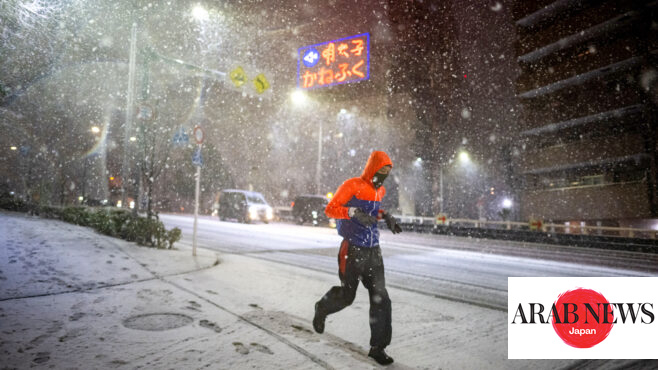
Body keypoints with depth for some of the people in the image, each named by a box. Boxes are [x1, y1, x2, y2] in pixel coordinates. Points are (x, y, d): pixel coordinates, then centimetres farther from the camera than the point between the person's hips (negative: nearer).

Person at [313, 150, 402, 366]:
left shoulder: (380, 191, 11)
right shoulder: (352, 186, -12)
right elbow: (330, 209, -16)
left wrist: (385, 216, 10)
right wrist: (354, 213, -30)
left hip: (373, 251, 6)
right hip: (353, 250, -6)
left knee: (381, 299, 1)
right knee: (346, 296, 7)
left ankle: (378, 347, 15)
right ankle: (322, 308, 41)